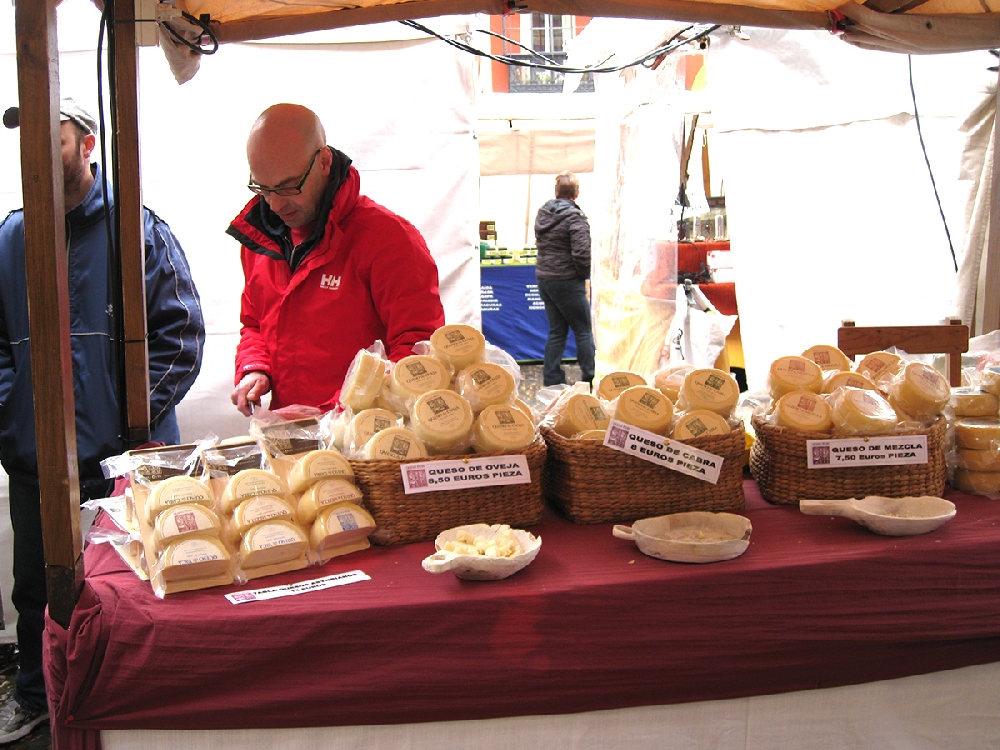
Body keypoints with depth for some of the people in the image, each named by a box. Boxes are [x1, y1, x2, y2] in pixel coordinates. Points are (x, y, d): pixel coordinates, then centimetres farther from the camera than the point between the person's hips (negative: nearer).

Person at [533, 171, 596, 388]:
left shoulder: (542, 213, 7)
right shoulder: (575, 217, -15)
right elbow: (582, 253, -21)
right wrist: (584, 274, -5)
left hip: (543, 278, 7)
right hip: (567, 281, -7)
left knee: (556, 330, 14)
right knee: (584, 330, 4)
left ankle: (551, 379, 15)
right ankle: (590, 378, 7)